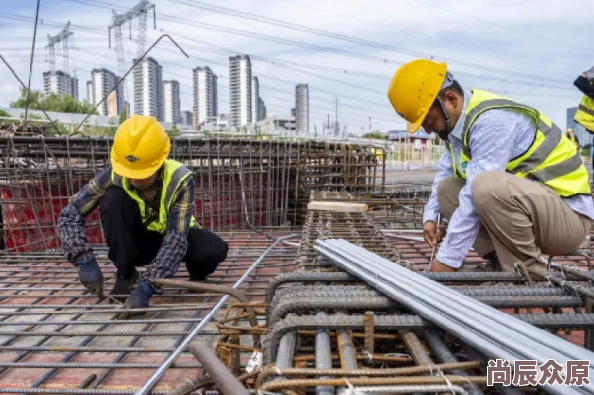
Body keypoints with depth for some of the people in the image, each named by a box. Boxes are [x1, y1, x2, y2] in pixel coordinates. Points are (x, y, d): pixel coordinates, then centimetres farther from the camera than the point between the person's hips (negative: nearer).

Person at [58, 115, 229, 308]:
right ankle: (126, 275, -11)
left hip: (171, 238, -1)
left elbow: (176, 240, -36)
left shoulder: (180, 180, -31)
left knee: (216, 249, -33)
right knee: (112, 198, -30)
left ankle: (196, 271, 5)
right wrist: (84, 260, -36)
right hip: (135, 241, 2)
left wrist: (146, 287, -45)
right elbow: (68, 216, -22)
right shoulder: (114, 176, -25)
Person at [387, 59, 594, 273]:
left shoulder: (491, 121, -25)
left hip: (569, 214, -9)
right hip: (528, 203, 9)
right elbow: (444, 173, 14)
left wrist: (447, 259, -23)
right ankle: (503, 265, 1)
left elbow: (476, 199, -27)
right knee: (447, 188, 4)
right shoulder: (459, 119, 2)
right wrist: (431, 217, 3)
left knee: (488, 186, -35)